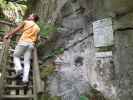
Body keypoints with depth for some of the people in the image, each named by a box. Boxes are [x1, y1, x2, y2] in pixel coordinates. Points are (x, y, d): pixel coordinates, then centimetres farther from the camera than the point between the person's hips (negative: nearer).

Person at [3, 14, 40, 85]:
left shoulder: (26, 22, 8)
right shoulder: (37, 28, 19)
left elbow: (16, 30, 7)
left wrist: (8, 35, 15)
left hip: (23, 42, -3)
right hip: (31, 44, 3)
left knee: (16, 56, 15)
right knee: (27, 62, 2)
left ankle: (18, 68, -11)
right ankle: (25, 79, -9)